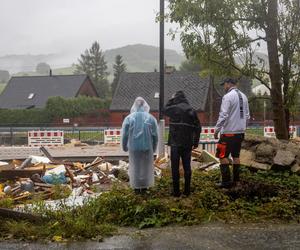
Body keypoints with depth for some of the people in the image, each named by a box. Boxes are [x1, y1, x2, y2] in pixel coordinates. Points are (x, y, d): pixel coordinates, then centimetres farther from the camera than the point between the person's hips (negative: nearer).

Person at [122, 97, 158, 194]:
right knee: (146, 166, 13)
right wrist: (154, 148, 13)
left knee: (135, 167, 12)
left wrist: (124, 147, 13)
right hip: (147, 147, 0)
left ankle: (136, 187, 19)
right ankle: (144, 186, 20)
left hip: (133, 147, 0)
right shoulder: (150, 118, -3)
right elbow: (155, 136, 0)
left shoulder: (129, 118, -4)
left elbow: (124, 135, -1)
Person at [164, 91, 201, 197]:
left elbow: (165, 110, 15)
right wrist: (196, 142, 10)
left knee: (175, 167, 3)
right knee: (187, 167, 11)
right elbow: (198, 127, 3)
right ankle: (187, 190, 15)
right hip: (188, 144, 4)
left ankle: (176, 191, 5)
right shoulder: (192, 110, 3)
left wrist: (171, 99, 17)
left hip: (175, 143, -4)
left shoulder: (174, 108, -8)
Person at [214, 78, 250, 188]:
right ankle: (235, 179, 17)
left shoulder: (228, 97, -13)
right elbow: (247, 116, 13)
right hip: (240, 131, 8)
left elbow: (223, 116, -18)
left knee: (222, 155, -1)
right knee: (236, 155, 14)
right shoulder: (243, 96, 11)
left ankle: (226, 181, -3)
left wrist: (216, 130, -12)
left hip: (229, 132, -8)